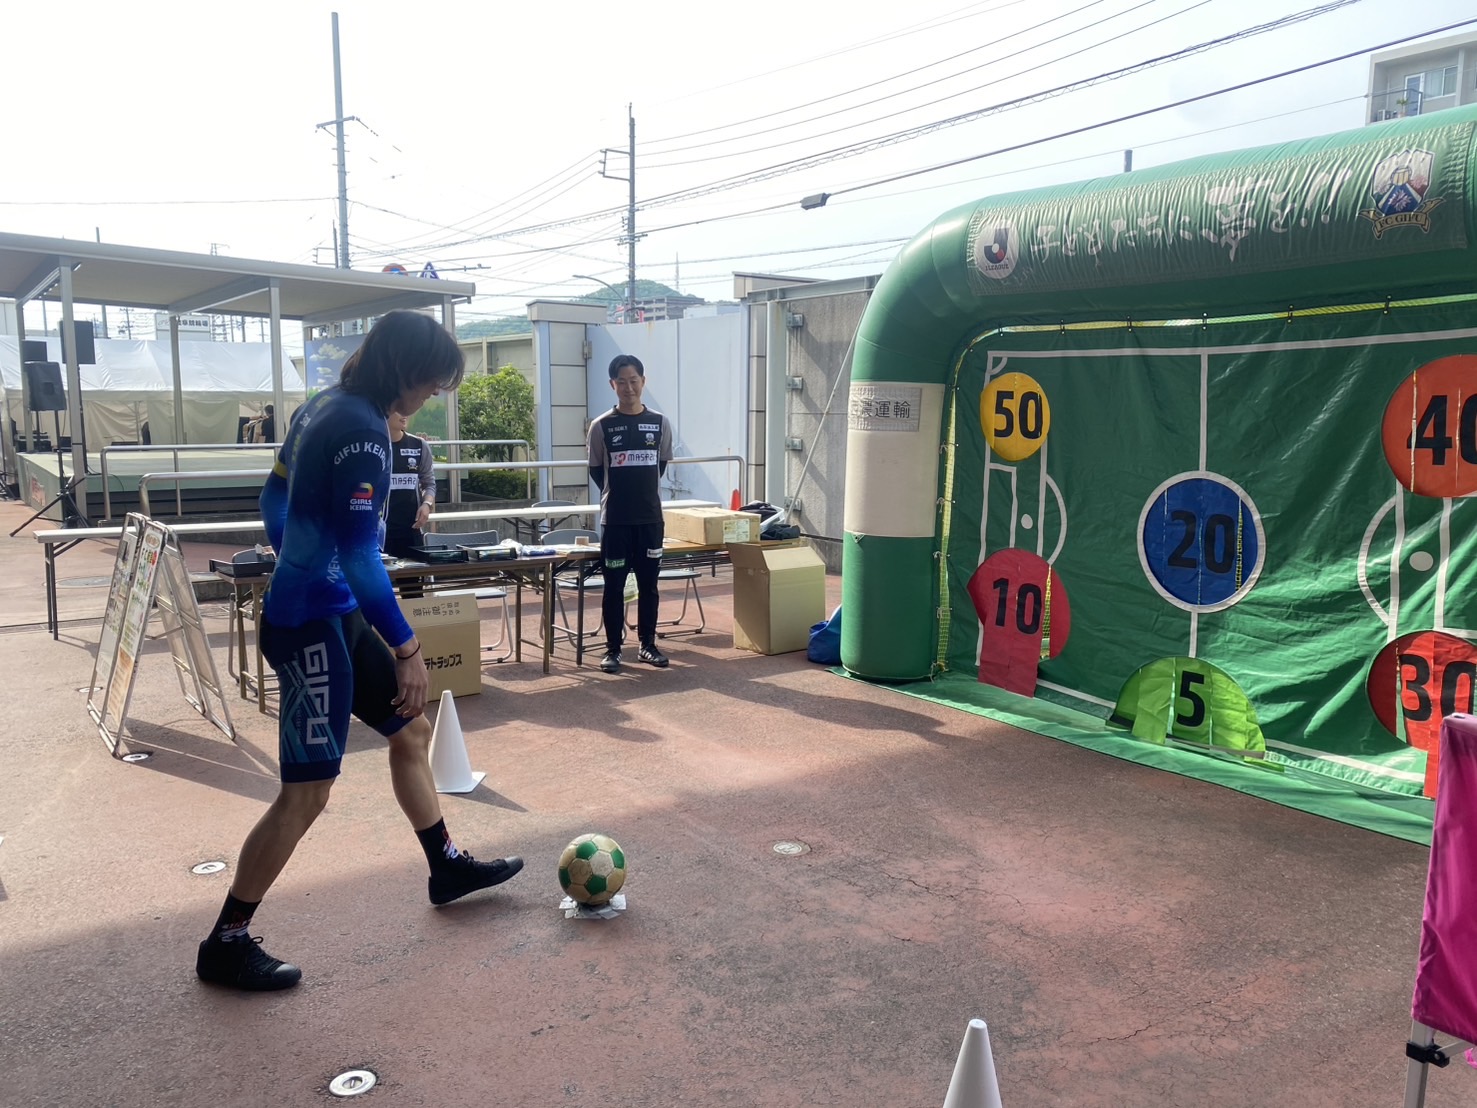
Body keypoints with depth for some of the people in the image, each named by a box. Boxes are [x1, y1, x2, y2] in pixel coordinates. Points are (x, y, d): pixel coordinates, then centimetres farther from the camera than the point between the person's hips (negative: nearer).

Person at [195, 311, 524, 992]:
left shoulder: (322, 407, 8)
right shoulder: (362, 430, -21)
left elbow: (274, 502, 18)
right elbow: (358, 555, -25)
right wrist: (407, 647, -19)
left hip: (329, 613, 10)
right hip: (314, 627, -10)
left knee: (410, 730, 19)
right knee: (308, 791, -2)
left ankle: (447, 867, 35)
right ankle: (226, 944, 13)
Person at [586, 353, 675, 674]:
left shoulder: (660, 423, 2)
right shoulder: (601, 425, -3)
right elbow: (596, 470, 7)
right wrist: (619, 494, 11)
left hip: (651, 517, 2)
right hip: (615, 519, -2)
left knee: (648, 583, 9)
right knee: (614, 585, 3)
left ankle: (647, 644, 21)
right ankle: (612, 649, 12)